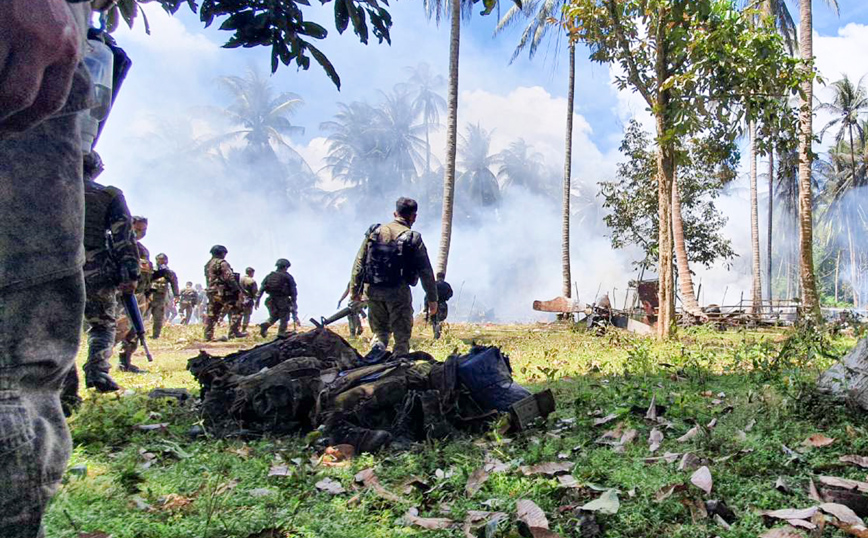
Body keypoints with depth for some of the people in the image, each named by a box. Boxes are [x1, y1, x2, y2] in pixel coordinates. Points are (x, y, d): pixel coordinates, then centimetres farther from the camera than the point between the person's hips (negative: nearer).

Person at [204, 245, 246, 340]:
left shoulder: (208, 264, 18)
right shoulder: (222, 263, -9)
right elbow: (229, 278, -17)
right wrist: (237, 289, -13)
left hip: (212, 293, 9)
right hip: (223, 292, -9)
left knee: (212, 314, 11)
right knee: (236, 310, -2)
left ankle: (208, 335, 10)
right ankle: (234, 332, -8)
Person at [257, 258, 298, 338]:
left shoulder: (269, 276, 9)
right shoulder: (288, 277, -2)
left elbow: (261, 288, 5)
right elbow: (293, 291, -3)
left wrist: (257, 299, 7)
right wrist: (294, 302, 4)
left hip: (271, 300, 4)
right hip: (283, 301, -4)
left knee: (273, 317, 20)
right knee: (284, 319, 7)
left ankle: (265, 325, -6)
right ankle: (281, 334, 2)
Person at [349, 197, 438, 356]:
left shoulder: (374, 232, 4)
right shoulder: (413, 239, -5)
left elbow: (359, 262, 6)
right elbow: (426, 272, -3)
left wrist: (355, 289, 14)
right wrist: (432, 299, 4)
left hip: (373, 291, 3)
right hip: (398, 293, -3)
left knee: (380, 331, 19)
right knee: (401, 336, 9)